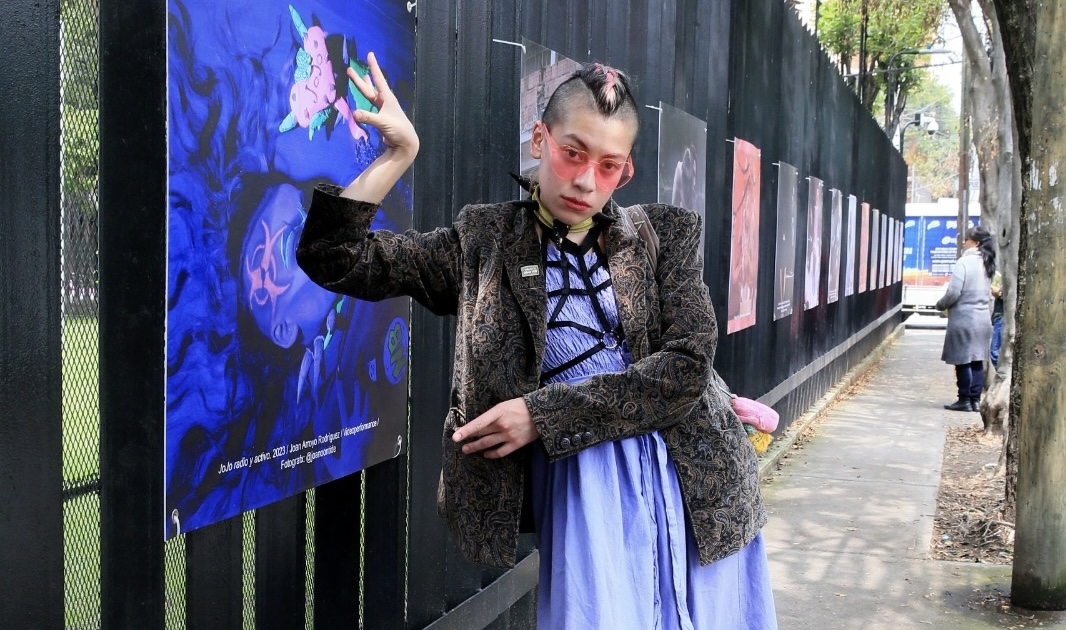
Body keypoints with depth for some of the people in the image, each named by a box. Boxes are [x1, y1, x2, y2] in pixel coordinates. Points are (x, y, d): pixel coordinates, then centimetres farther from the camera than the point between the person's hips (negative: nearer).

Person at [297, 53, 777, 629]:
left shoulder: (663, 233, 5)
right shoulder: (486, 240, 4)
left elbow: (687, 366, -7)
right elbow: (335, 258, 0)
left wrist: (542, 414, -12)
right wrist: (398, 153, -12)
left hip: (689, 474, 2)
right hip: (582, 482, -1)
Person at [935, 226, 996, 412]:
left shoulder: (965, 262, -13)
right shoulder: (987, 263, 11)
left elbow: (953, 293, -16)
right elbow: (987, 291, 15)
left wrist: (940, 305, 1)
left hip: (964, 318, -7)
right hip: (983, 318, 7)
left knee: (962, 361, 0)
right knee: (977, 361, 10)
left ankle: (964, 400, 5)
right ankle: (975, 399, 13)